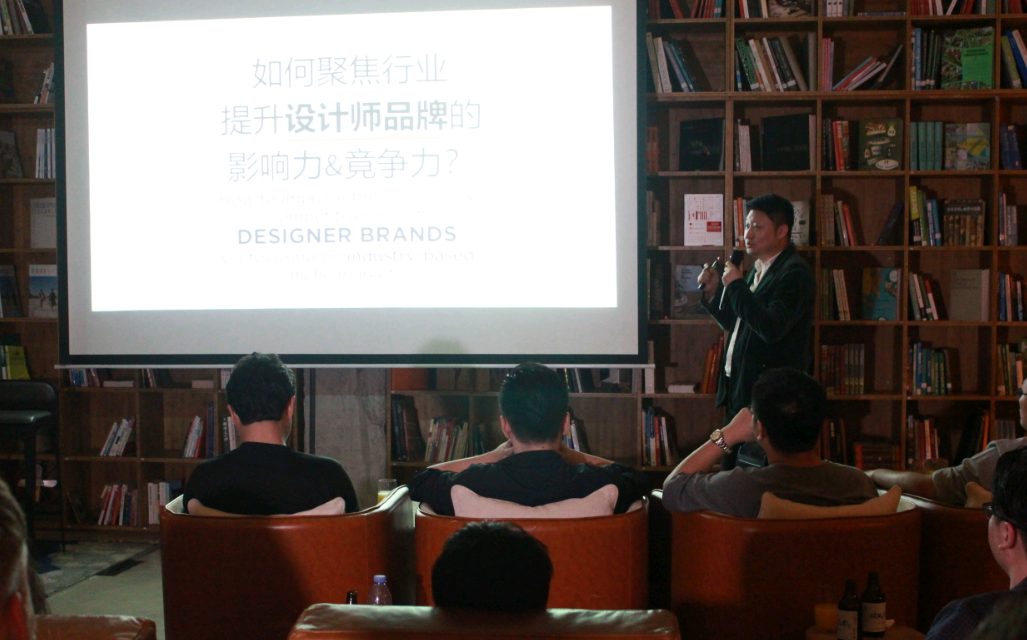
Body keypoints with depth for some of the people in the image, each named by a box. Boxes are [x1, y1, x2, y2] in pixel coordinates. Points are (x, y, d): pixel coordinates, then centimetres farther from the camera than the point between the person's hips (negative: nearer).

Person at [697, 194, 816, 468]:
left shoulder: (795, 273, -14)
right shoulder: (757, 270, 15)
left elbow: (771, 328, -27)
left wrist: (736, 286, -18)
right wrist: (715, 291, 8)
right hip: (739, 390, 9)